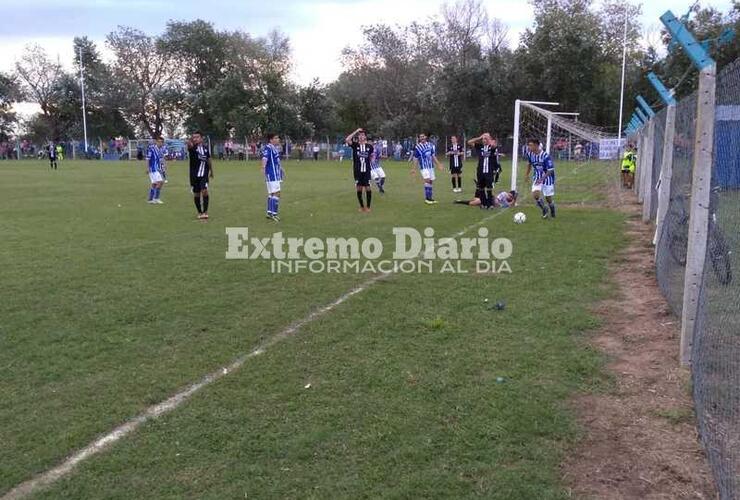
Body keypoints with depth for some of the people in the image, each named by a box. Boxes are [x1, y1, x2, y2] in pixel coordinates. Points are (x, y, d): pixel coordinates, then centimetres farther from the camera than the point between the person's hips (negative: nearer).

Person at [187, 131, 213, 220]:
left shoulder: (206, 148, 4)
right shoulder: (192, 147, -5)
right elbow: (189, 145, -30)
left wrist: (211, 171, 25)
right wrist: (190, 140, -52)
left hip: (204, 174, 0)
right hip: (194, 175, 0)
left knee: (204, 191, -17)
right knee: (196, 194, 7)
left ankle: (205, 212, -10)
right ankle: (200, 212, 22)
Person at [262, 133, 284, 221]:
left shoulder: (276, 148, 14)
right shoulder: (268, 148, -15)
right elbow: (265, 158, -33)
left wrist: (281, 169, 40)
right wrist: (263, 167, -51)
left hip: (277, 174, 10)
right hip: (271, 174, -10)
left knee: (272, 194, 14)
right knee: (276, 193, -11)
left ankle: (270, 212, 22)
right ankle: (273, 213, -8)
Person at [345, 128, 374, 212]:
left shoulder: (369, 146, 4)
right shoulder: (355, 145, -1)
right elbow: (347, 140, -19)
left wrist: (372, 157, -4)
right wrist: (356, 131, -15)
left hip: (366, 171, 0)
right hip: (357, 171, 0)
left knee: (368, 188, -3)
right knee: (359, 188, 4)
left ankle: (368, 206, 9)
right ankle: (362, 206, 19)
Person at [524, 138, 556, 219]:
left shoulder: (545, 156, -25)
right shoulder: (530, 154, -8)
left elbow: (550, 170, -21)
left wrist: (542, 179, -30)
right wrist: (527, 174, 16)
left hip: (547, 177, -4)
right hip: (537, 177, 4)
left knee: (548, 198, 4)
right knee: (535, 194, -18)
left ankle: (552, 211, 37)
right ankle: (544, 209, 9)